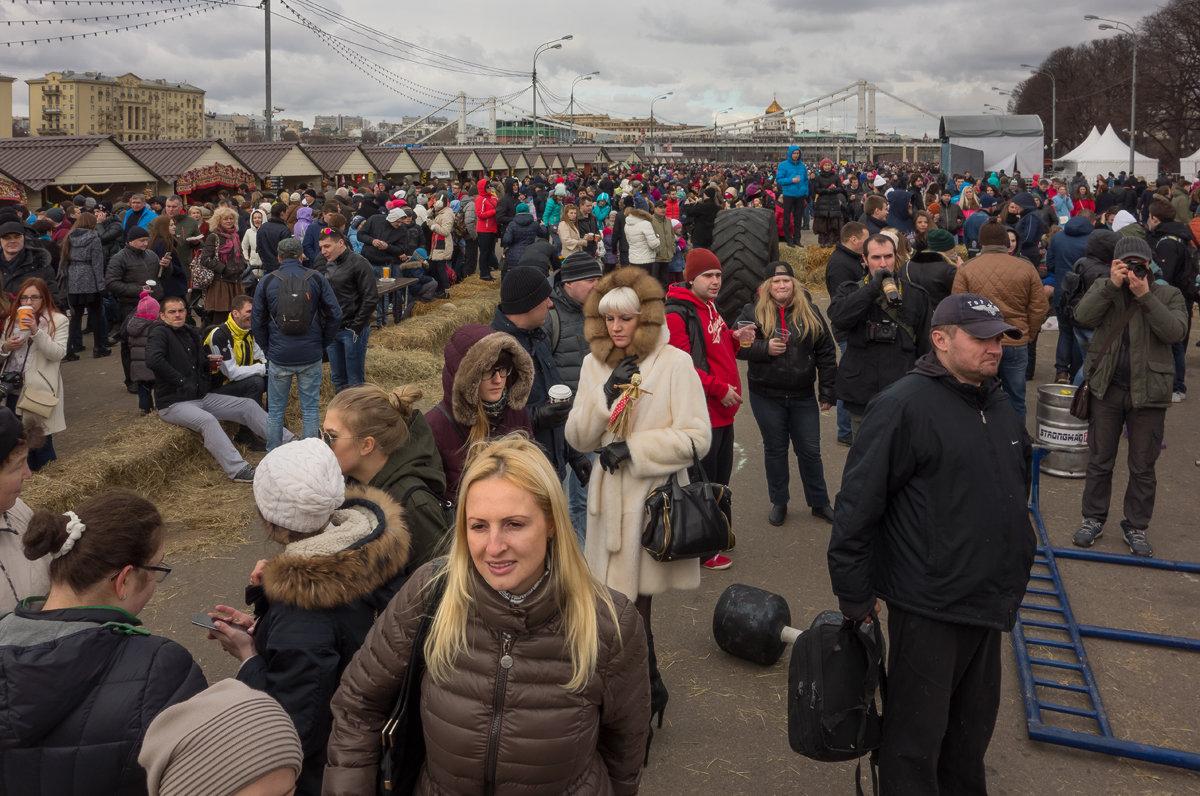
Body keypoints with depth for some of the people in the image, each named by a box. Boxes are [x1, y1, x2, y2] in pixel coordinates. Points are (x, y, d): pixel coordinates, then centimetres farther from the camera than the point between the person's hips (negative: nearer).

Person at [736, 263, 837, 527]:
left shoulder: (809, 312, 3)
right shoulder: (753, 312, -2)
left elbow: (826, 353, 5)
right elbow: (737, 345, -4)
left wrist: (827, 392, 3)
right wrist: (765, 348, -20)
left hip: (803, 396, 1)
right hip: (766, 396, -1)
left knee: (810, 450, 8)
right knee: (775, 449, 11)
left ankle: (819, 502, 24)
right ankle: (779, 502, 26)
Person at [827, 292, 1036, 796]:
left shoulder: (999, 408, 10)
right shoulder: (905, 406, -17)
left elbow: (1019, 485, 24)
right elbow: (857, 504, -18)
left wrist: (1014, 574, 24)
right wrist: (854, 594, -15)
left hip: (989, 601, 8)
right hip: (928, 605, -8)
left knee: (973, 723, 22)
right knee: (917, 735, 6)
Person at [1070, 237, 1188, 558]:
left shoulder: (1167, 295, 1)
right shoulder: (1103, 288, 4)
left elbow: (1175, 331, -16)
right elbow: (1082, 316, -14)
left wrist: (1145, 296, -21)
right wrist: (1112, 285, -21)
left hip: (1148, 393, -1)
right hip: (1106, 388, 1)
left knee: (1143, 467, 8)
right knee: (1099, 460, 11)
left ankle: (1136, 527, 22)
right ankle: (1093, 519, 25)